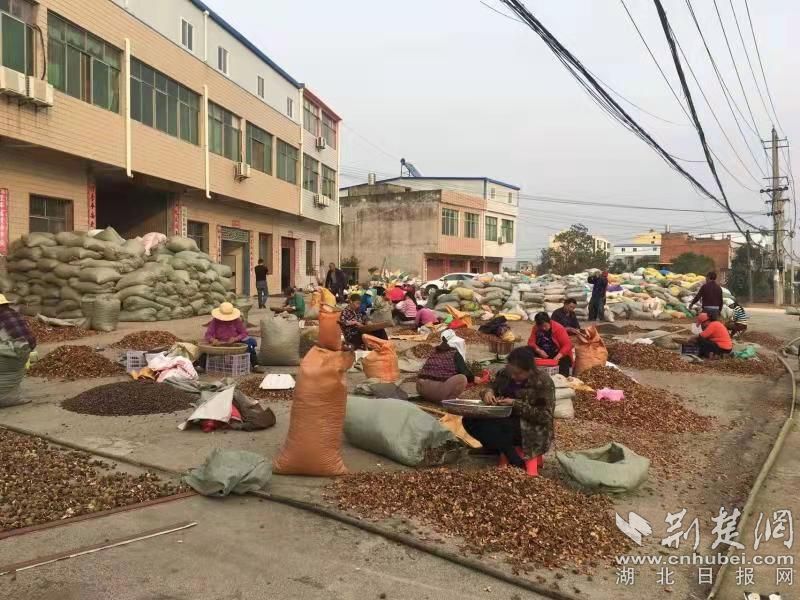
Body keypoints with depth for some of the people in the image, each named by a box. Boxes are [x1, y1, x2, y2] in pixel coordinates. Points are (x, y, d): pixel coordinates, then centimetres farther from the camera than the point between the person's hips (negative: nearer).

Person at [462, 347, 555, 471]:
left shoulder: (543, 383, -16)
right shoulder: (506, 374, 1)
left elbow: (544, 416, -20)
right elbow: (493, 387, 14)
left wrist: (516, 404, -25)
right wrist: (488, 392, -11)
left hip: (532, 431, -7)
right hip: (505, 420, 7)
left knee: (488, 426, -30)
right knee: (469, 420, -14)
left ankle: (516, 461, -12)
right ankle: (494, 448, 4)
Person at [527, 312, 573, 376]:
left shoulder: (558, 328, -15)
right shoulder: (536, 328, -4)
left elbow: (567, 345, -20)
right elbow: (531, 342, -8)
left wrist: (558, 356, -33)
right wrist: (539, 351, -27)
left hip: (560, 355, -3)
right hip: (543, 355, 3)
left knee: (563, 362, -30)